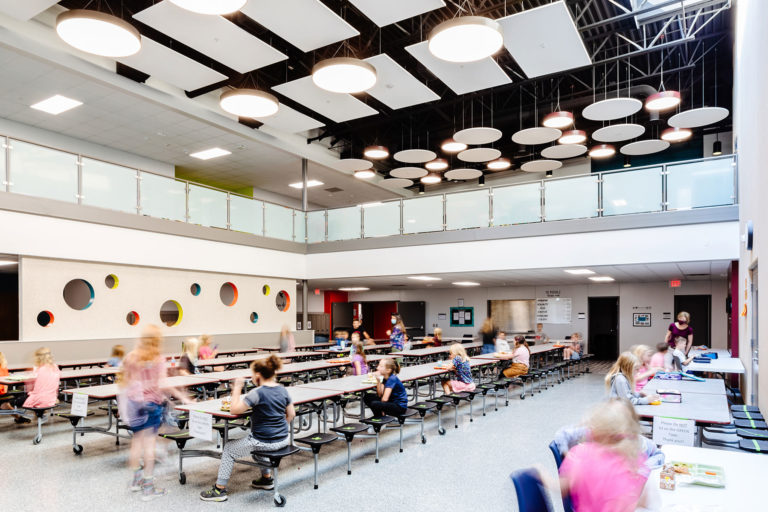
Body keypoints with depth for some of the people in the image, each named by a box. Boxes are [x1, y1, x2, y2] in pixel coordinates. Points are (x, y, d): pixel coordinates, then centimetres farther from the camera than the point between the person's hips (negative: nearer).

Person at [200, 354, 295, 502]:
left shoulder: (257, 393, -19)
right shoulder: (282, 390, 1)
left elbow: (234, 410, -17)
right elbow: (291, 414, 9)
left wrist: (237, 389, -8)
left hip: (265, 442, -7)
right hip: (283, 439, 7)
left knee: (229, 449, 14)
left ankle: (220, 489, 18)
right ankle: (267, 478, 40)